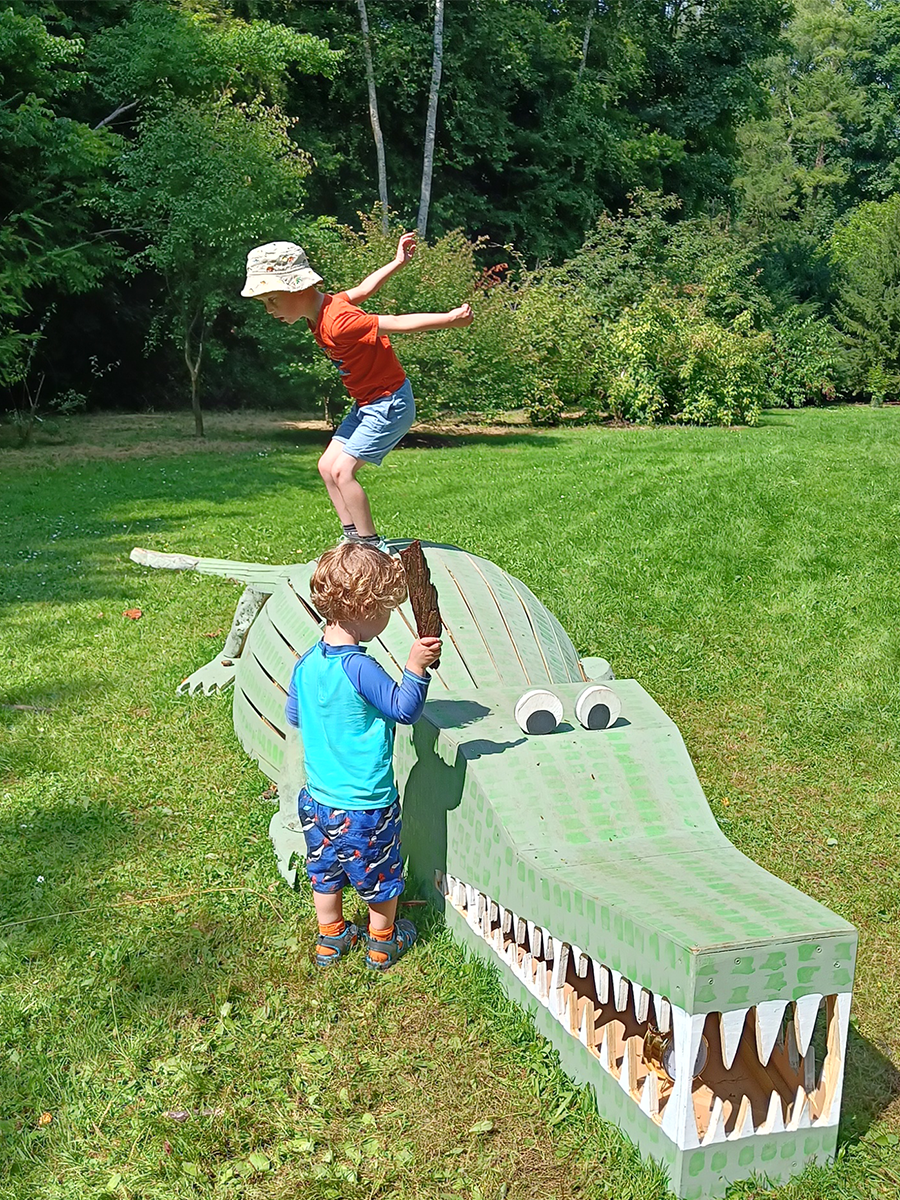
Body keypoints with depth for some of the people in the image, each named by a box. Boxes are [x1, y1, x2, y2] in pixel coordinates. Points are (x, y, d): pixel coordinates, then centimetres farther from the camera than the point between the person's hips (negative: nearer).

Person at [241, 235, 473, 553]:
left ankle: (372, 546, -5)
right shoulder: (325, 306, 0)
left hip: (390, 404, -10)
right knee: (327, 465, 7)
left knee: (342, 471, -15)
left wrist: (450, 319, -20)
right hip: (366, 404, 10)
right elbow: (361, 291, 15)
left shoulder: (336, 324, -29)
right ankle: (352, 535, 13)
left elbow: (397, 323, -26)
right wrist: (397, 263, 26)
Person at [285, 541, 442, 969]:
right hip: (365, 804, -7)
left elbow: (293, 716, 11)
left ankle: (330, 938, 42)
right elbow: (404, 709, -20)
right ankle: (383, 944, 36)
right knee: (381, 878, 17)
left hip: (317, 797, 7)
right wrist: (416, 668, -26)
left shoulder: (306, 663, -4)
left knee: (325, 872, 24)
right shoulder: (359, 668, -27)